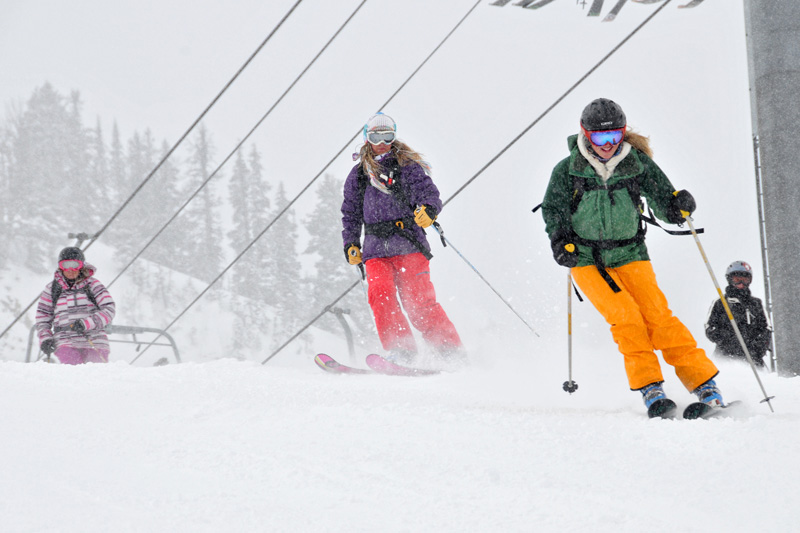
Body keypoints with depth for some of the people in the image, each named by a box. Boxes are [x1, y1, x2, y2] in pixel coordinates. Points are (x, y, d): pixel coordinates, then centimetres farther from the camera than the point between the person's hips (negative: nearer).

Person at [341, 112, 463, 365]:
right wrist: (351, 245, 14)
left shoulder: (408, 167, 6)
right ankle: (400, 350, -23)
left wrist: (429, 210, -28)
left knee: (419, 301, -14)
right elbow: (351, 213, 25)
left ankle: (452, 352, -7)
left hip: (409, 246, -3)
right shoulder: (358, 175, 16)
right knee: (380, 293, -22)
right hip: (376, 250, 3)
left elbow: (429, 193, -5)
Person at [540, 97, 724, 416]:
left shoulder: (637, 164, -2)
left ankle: (703, 382, -12)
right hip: (586, 259, -1)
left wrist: (679, 205, -21)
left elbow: (663, 201, 2)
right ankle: (649, 387, -17)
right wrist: (561, 242, -12)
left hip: (630, 255, 1)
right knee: (625, 316, -21)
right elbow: (554, 210, 4)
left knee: (657, 314, -14)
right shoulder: (568, 171, -5)